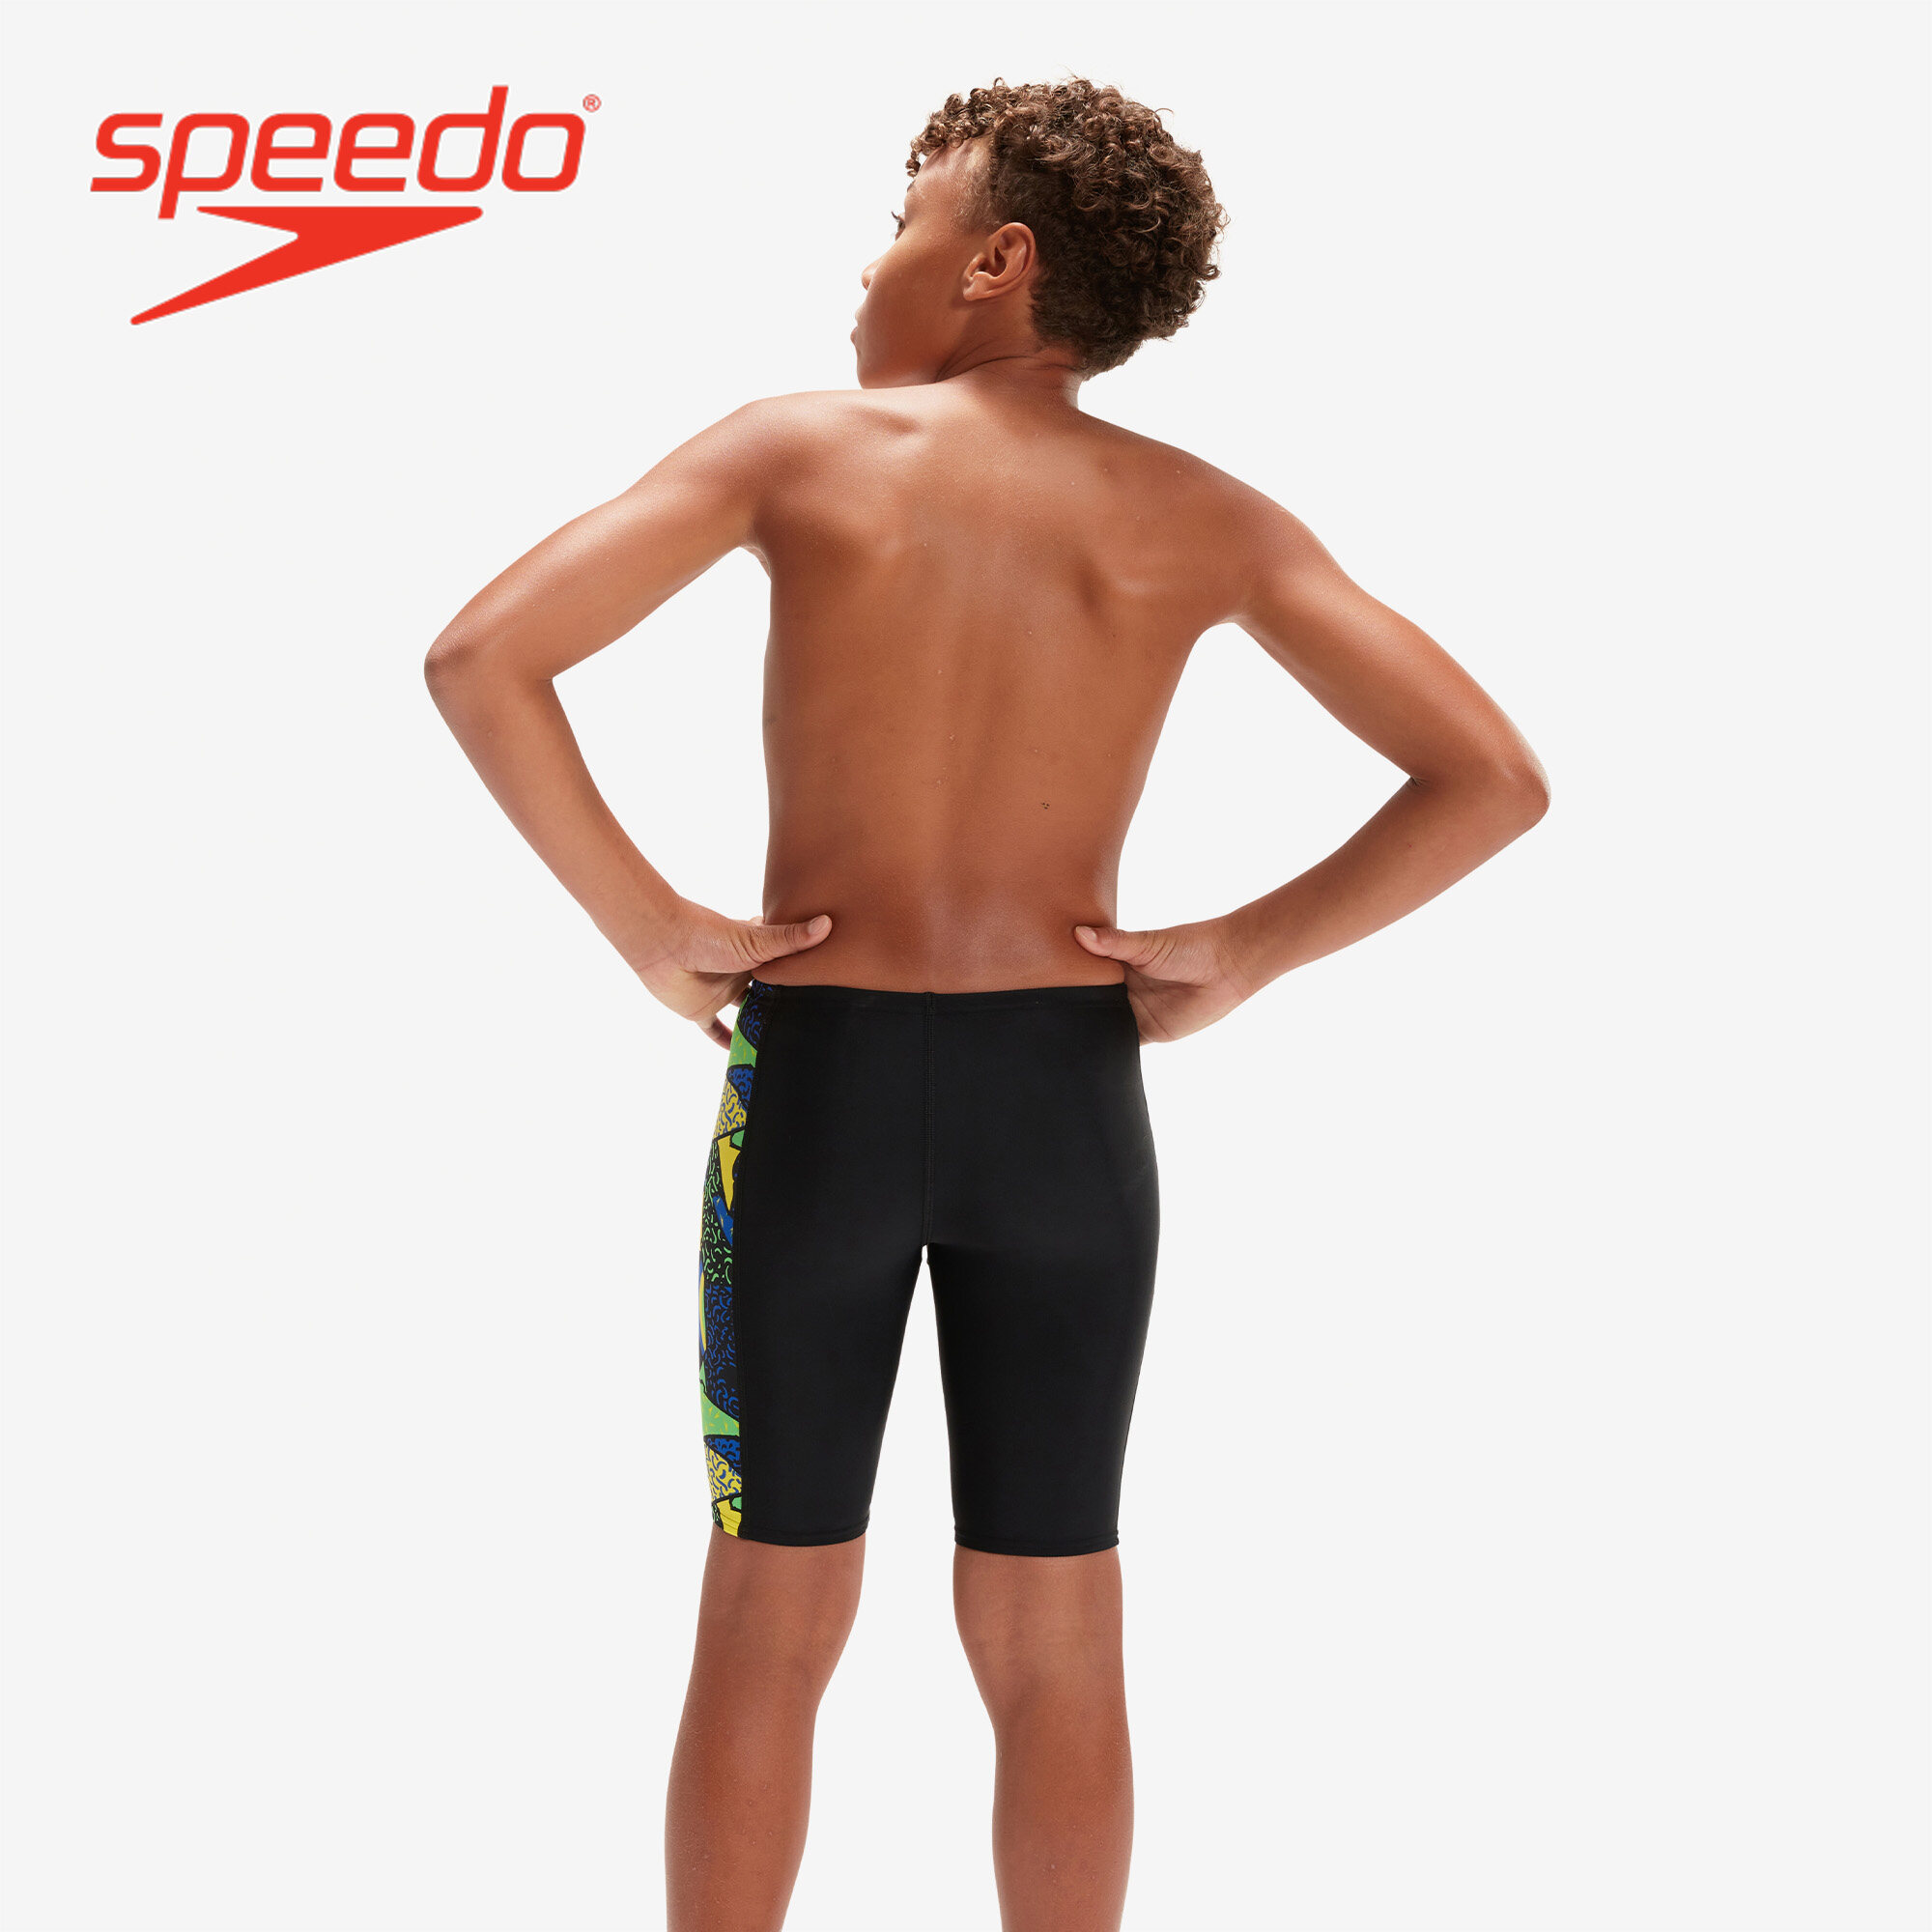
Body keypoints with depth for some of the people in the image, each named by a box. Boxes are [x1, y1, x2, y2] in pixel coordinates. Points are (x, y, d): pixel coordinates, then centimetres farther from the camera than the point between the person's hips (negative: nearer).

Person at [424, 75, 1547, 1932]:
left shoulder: (796, 447, -4)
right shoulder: (1200, 517, 1)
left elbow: (479, 659, -14)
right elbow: (1491, 777, -5)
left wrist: (643, 922, -7)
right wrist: (1249, 951, 0)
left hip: (818, 1081, -1)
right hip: (1069, 1099, 2)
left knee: (771, 1620, 13)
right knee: (1053, 1639, 14)